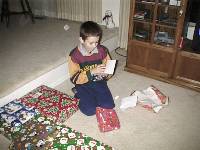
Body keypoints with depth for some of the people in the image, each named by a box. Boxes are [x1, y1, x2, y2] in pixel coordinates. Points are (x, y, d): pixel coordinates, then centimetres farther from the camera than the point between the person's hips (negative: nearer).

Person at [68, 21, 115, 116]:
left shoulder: (102, 50, -6)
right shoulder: (74, 55, -16)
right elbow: (74, 79, -17)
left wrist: (105, 73, -19)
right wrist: (92, 72, -29)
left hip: (98, 82, 3)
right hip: (83, 84, -3)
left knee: (109, 105, -14)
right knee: (90, 110, -17)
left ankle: (93, 96, 13)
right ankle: (80, 94, 11)